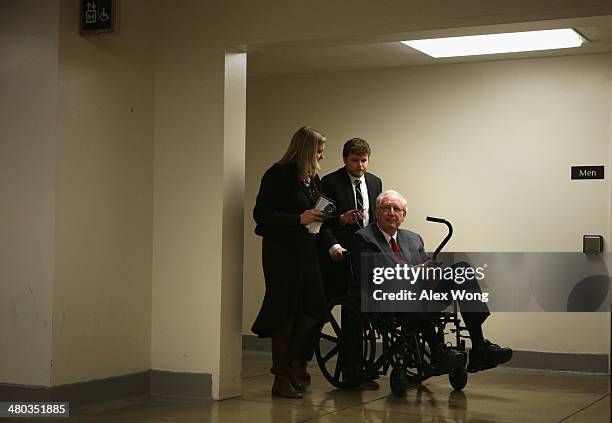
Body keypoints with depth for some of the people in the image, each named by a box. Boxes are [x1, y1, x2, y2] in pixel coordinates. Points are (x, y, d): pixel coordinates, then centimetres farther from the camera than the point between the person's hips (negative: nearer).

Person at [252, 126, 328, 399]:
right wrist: (299, 219, -20)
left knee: (313, 309, 4)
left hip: (306, 249, 7)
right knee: (285, 314, -1)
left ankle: (293, 364, 25)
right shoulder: (278, 175, -11)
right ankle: (282, 379, 10)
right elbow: (261, 214, -15)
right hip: (281, 251, -7)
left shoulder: (312, 178, 13)